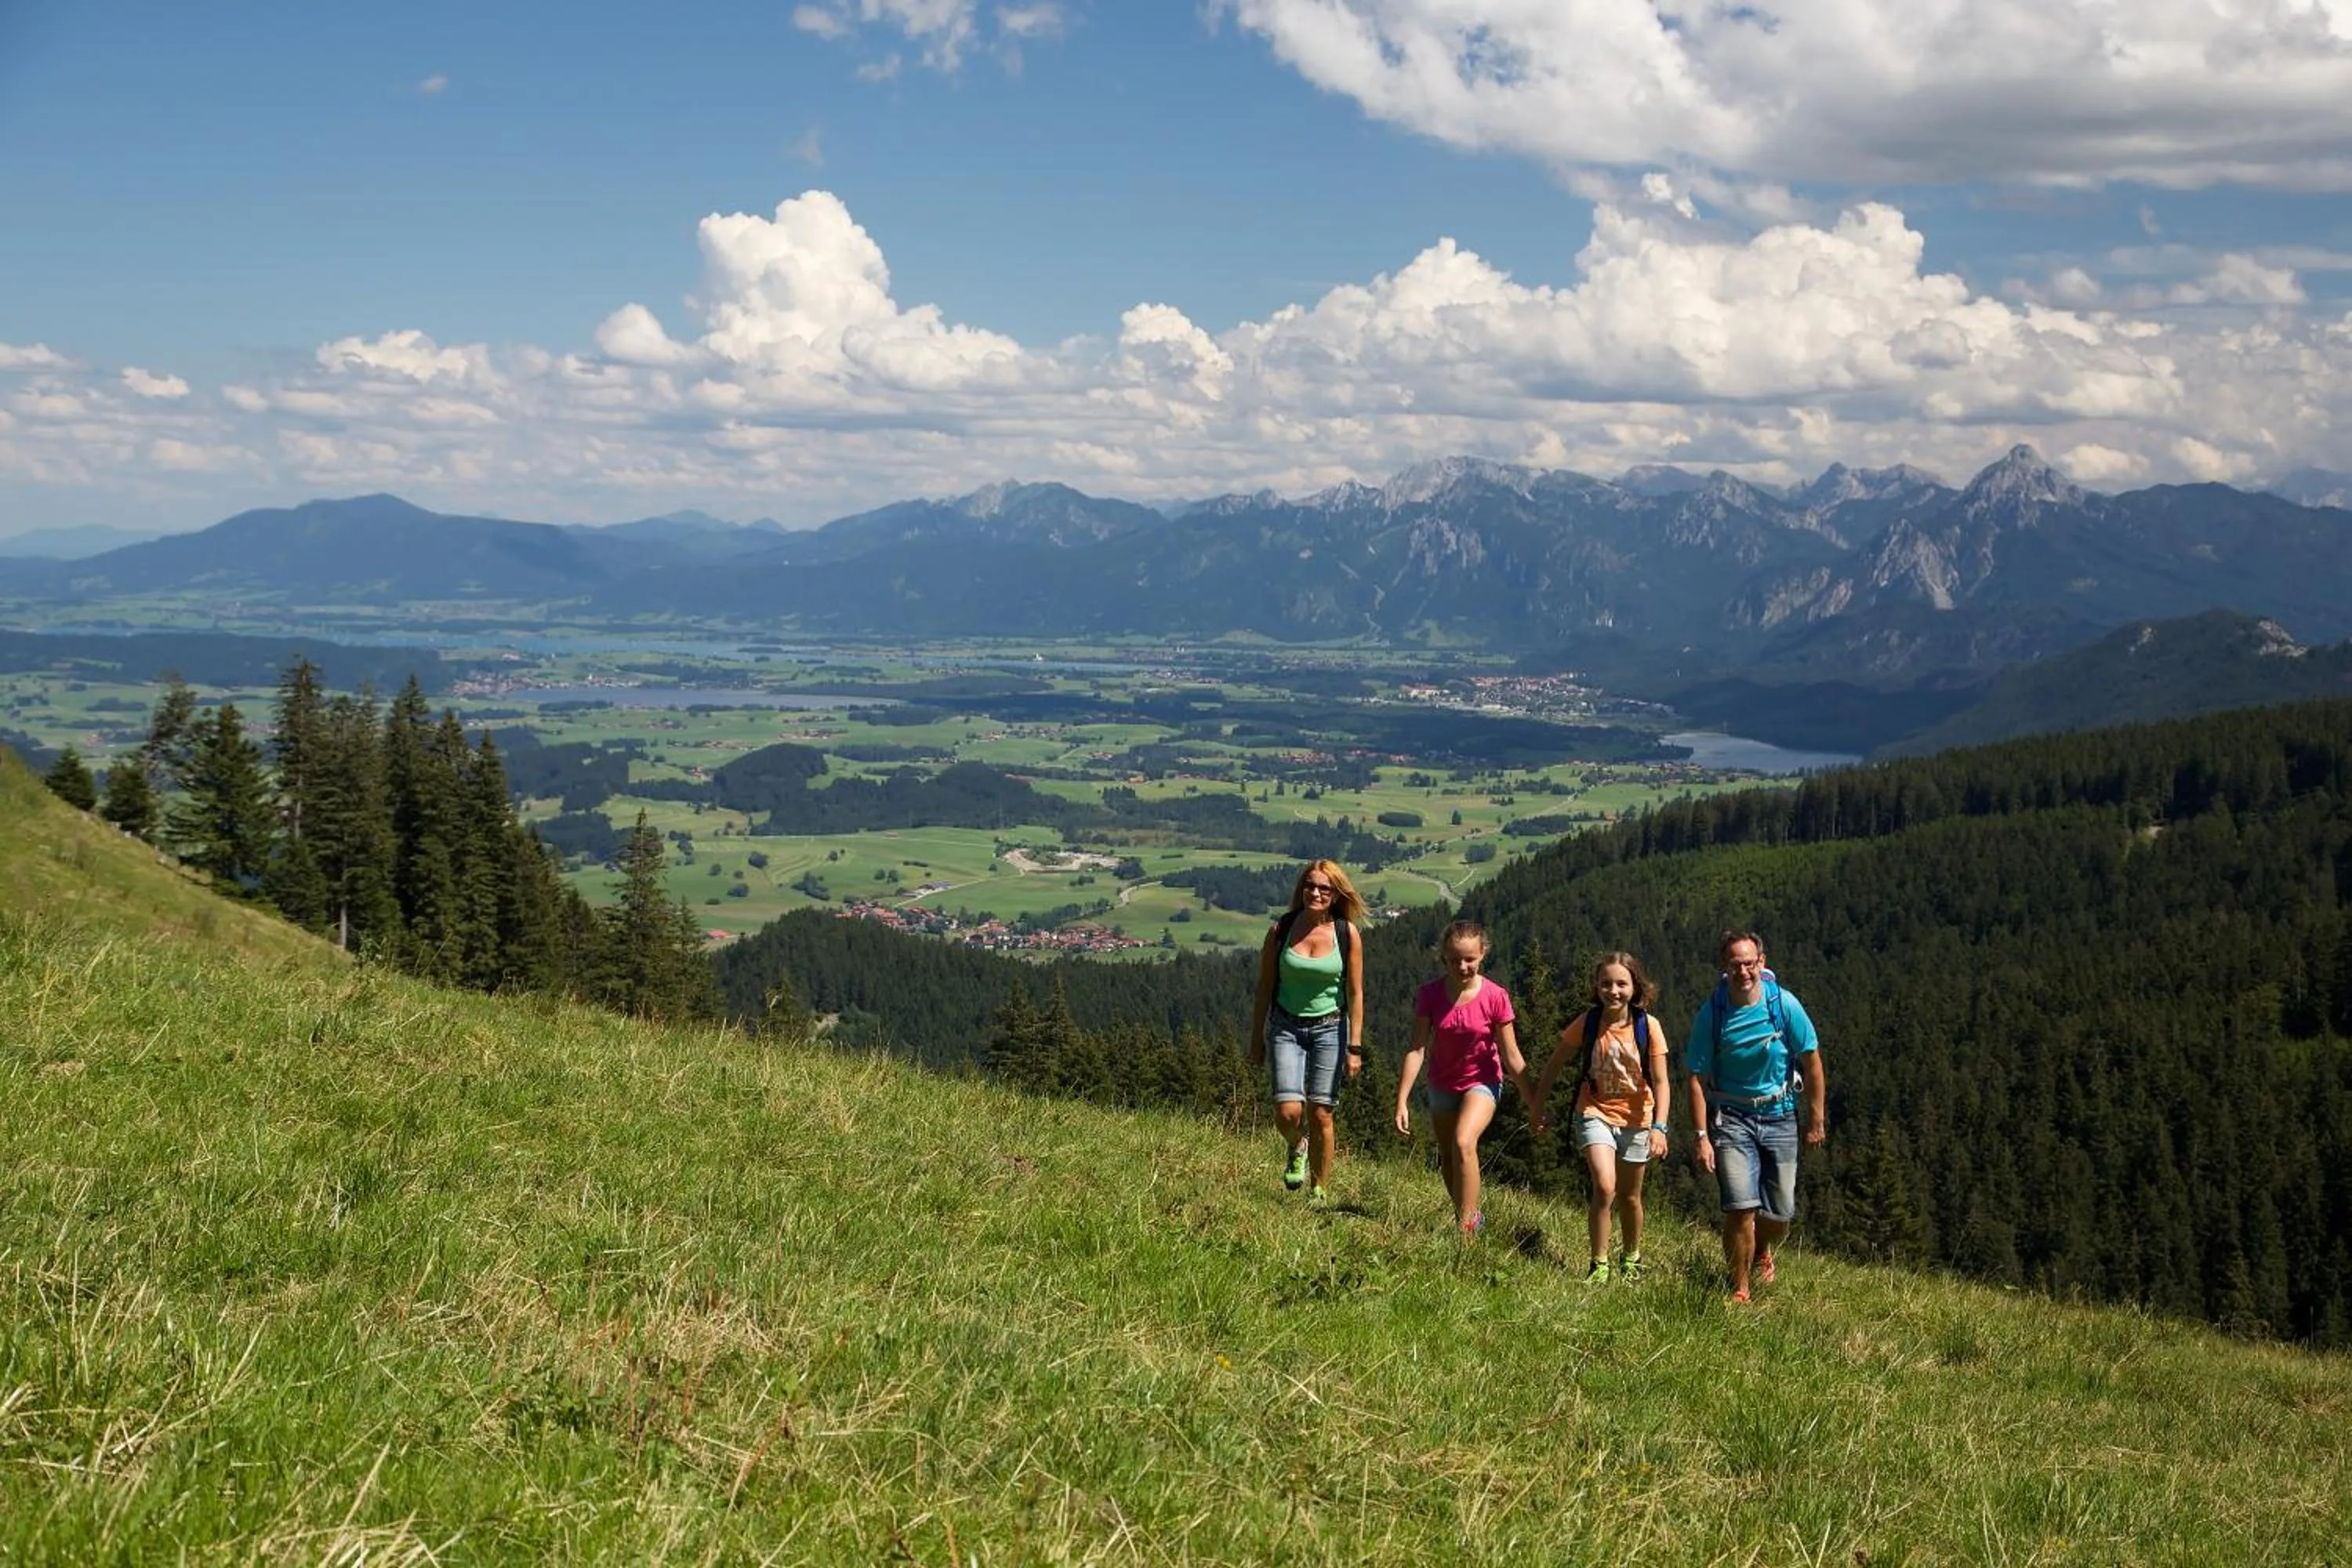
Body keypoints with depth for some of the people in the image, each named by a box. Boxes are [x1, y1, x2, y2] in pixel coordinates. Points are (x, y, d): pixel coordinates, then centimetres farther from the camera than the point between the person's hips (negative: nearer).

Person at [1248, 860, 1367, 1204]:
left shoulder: (1348, 933, -7)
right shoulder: (1281, 930, -7)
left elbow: (1355, 993, -2)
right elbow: (1264, 988, 2)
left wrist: (1354, 1047, -5)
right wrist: (1256, 1039, 4)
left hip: (1330, 1029, 0)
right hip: (1286, 1028, 0)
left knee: (1320, 1115, -1)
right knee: (1288, 1112, -12)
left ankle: (1319, 1194, 15)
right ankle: (1297, 1149, 24)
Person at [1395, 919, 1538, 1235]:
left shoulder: (1495, 998, -19)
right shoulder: (1430, 995, -14)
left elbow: (1511, 1058, -12)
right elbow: (1417, 1049, -14)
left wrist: (1535, 1104, -9)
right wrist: (1402, 1101, -18)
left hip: (1482, 1082, -4)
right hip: (1443, 1085, 4)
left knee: (1463, 1142, -27)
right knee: (1447, 1159, 14)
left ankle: (1466, 1227, -22)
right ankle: (1471, 1215, 37)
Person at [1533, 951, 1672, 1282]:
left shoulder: (1648, 1027, -13)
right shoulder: (1586, 1024, -11)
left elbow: (1661, 1082, -12)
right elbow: (1554, 1065, 1)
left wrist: (1659, 1127, -23)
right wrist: (1539, 1109, 3)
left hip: (1635, 1119, 1)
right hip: (1594, 1114, -1)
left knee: (1629, 1197, 15)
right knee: (1604, 1187, -21)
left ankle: (1632, 1258, 39)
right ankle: (1599, 1264, -8)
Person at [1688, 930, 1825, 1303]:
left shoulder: (1784, 1004, -10)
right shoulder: (1711, 1013, -11)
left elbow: (1811, 1062, 0)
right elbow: (1698, 1079, -7)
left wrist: (1817, 1119, 1)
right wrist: (1702, 1136, -13)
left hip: (1779, 1116, 2)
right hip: (1731, 1116, -2)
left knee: (1780, 1213, 7)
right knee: (1741, 1207, -15)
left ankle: (1761, 1251, 43)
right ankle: (1739, 1290, 1)